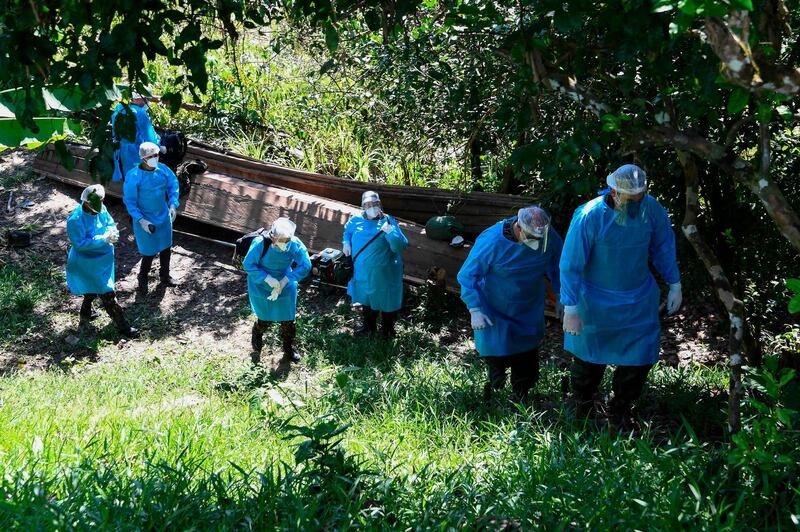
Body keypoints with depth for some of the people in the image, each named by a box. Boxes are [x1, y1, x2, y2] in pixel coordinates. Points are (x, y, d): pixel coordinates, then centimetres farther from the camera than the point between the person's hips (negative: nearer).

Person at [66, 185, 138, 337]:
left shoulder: (100, 209, -9)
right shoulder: (75, 220, -29)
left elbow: (111, 223, 3)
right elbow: (79, 244, -29)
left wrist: (112, 233, -22)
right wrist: (103, 239, -33)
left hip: (101, 259, 8)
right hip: (88, 264, -8)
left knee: (92, 289, 28)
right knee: (107, 293, -2)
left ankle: (86, 313, 51)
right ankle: (121, 325, 8)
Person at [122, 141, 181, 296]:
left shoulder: (163, 169, -11)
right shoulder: (133, 177, -24)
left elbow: (173, 185, 3)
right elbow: (129, 201, -17)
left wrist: (173, 204, -11)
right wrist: (141, 220, -23)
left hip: (164, 217, 5)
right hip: (145, 220, -5)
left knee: (166, 248, 20)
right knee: (149, 251, 4)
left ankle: (165, 276, 44)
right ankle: (143, 279, 32)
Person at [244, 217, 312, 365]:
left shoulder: (295, 245, -26)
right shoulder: (260, 244, -31)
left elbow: (305, 265, -17)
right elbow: (248, 264, -21)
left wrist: (286, 280, -25)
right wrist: (267, 279, -29)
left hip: (285, 287, 2)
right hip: (262, 287, -2)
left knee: (288, 320, 12)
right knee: (264, 320, 12)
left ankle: (289, 349, 37)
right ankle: (256, 346, 43)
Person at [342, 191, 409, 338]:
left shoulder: (388, 222, -19)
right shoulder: (357, 220, -5)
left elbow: (401, 246, -25)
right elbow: (347, 229, 19)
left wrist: (390, 232, -38)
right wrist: (346, 242, 2)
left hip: (384, 273, -5)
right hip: (362, 271, 5)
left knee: (386, 300, 11)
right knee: (366, 299, 24)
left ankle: (387, 329, 34)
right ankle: (369, 326, 46)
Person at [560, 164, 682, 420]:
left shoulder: (652, 209, -15)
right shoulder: (588, 216, -26)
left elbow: (663, 246, 4)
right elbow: (571, 264, -20)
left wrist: (675, 285, 7)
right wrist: (571, 308, -18)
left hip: (639, 301, 3)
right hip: (596, 302, -3)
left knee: (639, 359, 6)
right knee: (590, 360, 14)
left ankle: (620, 409, 31)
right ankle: (584, 410, 40)